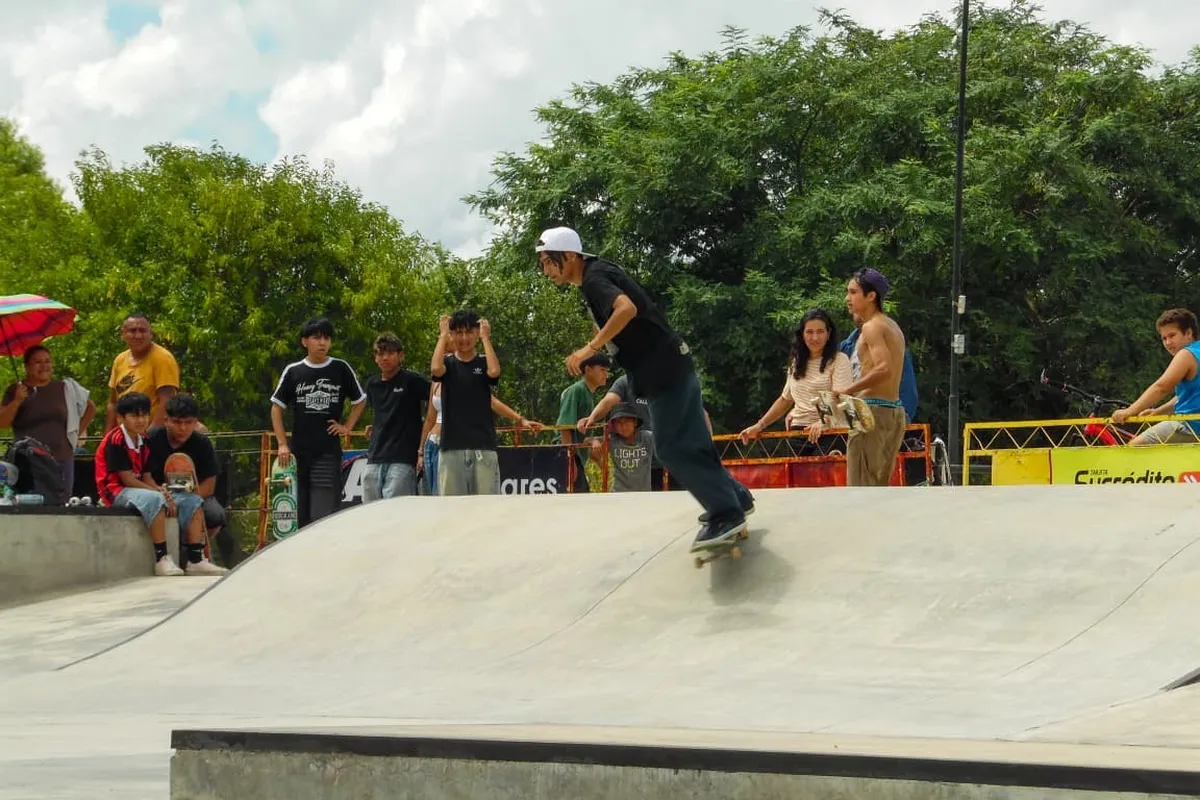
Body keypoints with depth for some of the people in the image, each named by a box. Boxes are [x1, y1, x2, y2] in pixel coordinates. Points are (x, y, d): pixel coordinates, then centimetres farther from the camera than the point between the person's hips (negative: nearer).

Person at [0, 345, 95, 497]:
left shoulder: (65, 388, 7)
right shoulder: (16, 390, 4)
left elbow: (90, 408, 20)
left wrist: (76, 433, 12)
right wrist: (16, 402, -16)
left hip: (61, 461, 2)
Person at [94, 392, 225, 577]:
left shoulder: (143, 441, 13)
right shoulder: (116, 441, -14)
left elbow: (146, 477, 8)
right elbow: (127, 479, -19)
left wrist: (162, 493, -13)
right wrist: (159, 492, -18)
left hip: (142, 490, 9)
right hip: (117, 491, -9)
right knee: (154, 499, -39)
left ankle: (196, 560, -7)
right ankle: (161, 559, -37)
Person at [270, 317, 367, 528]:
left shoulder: (341, 369, 2)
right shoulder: (293, 371, 4)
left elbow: (360, 401, 15)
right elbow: (277, 407, 9)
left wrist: (347, 427, 4)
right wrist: (282, 444, 2)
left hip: (329, 452, -2)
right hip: (300, 453, 2)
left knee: (326, 513, -9)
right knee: (303, 513, 5)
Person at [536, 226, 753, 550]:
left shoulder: (595, 279, -15)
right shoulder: (596, 275, 15)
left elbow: (627, 308, -35)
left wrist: (591, 348, -31)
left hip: (664, 368, -10)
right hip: (669, 366, 10)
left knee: (672, 447, -10)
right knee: (689, 442, 16)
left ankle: (726, 513, -8)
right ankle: (735, 498, 25)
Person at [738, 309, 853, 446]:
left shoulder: (839, 360, 0)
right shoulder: (796, 363, 20)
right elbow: (785, 399, 28)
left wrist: (823, 422, -31)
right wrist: (760, 426, 19)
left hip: (826, 431, -5)